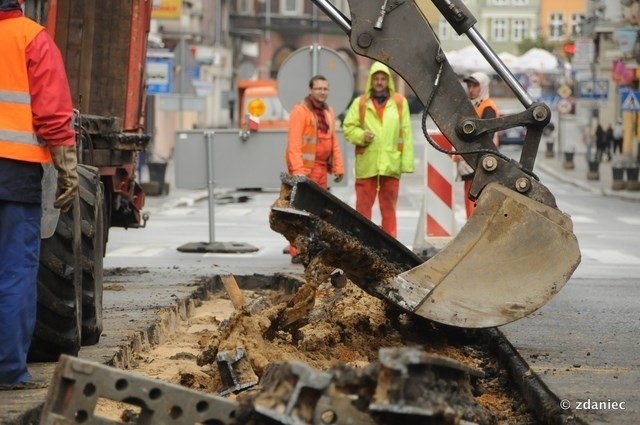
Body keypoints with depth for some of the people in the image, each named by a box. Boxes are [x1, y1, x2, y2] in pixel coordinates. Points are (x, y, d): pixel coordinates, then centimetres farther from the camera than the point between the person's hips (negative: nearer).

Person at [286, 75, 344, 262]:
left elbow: (333, 142, 20)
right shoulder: (300, 111, -9)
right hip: (304, 169, -8)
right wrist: (297, 170, -23)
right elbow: (293, 143, -16)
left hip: (321, 169, 8)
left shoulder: (328, 112, 15)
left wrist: (338, 167, 13)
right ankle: (298, 252, -7)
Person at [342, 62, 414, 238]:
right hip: (366, 164, 0)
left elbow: (405, 133, 3)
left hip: (391, 164, 0)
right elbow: (348, 127, 7)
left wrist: (407, 162, -3)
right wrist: (361, 135, -14)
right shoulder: (360, 103, 5)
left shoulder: (400, 102, 5)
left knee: (389, 208, 7)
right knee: (363, 207, 2)